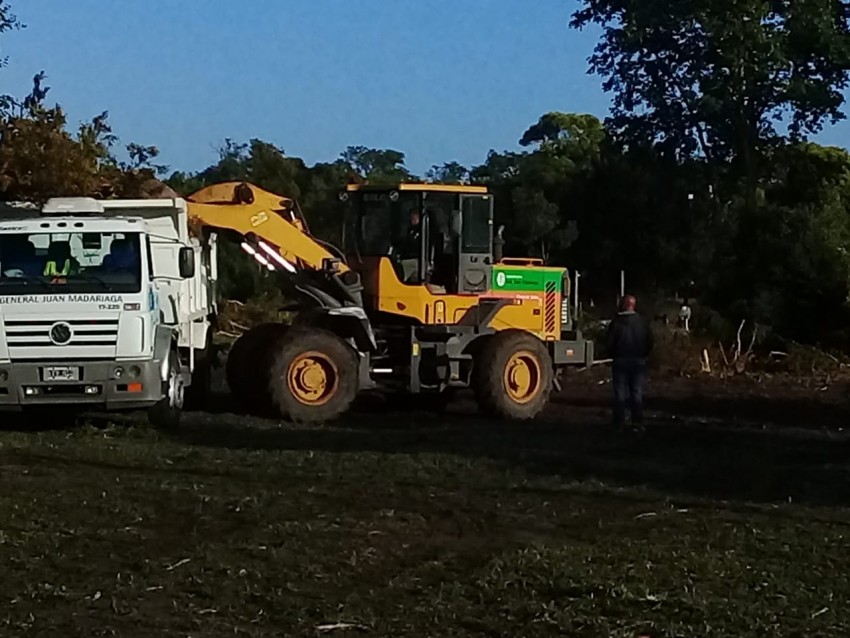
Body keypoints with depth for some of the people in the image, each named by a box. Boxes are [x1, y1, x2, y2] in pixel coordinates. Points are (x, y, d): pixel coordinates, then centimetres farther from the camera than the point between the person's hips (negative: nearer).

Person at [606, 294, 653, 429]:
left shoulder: (616, 322, -9)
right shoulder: (643, 322, -4)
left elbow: (610, 343, -7)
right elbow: (650, 342, 0)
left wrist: (614, 356, 10)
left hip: (620, 361, -1)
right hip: (639, 361, 1)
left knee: (620, 392, 4)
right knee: (637, 392, 7)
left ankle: (619, 422, 3)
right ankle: (637, 421, 5)